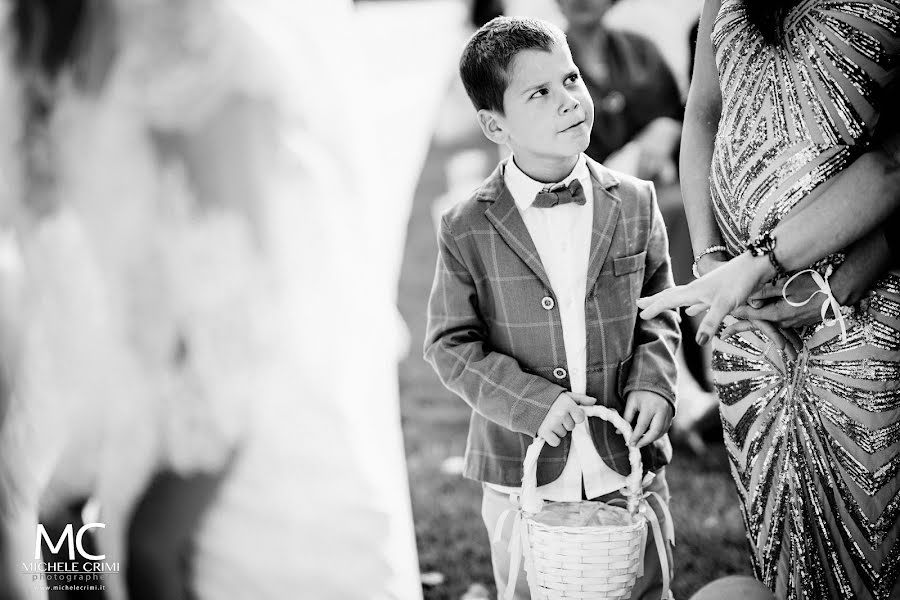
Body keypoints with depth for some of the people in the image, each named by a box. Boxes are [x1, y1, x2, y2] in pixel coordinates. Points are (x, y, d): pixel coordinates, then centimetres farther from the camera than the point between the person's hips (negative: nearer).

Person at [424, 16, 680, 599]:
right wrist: (532, 403, -18)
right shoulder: (466, 230, -9)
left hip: (629, 465, 2)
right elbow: (451, 345, -6)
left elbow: (658, 311, 8)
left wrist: (653, 382, -10)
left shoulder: (636, 202, -2)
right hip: (521, 469, -1)